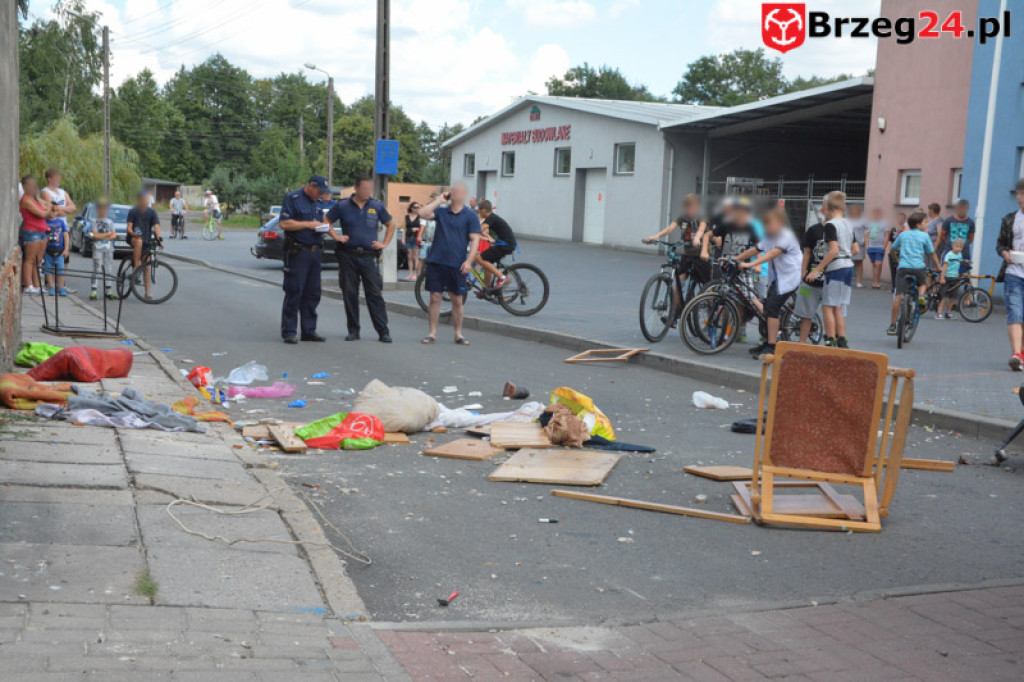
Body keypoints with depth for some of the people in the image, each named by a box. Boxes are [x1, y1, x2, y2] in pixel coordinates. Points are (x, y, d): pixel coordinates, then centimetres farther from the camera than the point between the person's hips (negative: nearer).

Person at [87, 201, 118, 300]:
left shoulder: (109, 222, 14)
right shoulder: (94, 221, 2)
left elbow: (114, 236, 3)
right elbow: (95, 235, -10)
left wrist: (102, 236, -10)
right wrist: (108, 234, -3)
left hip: (108, 249, 4)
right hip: (97, 249, -4)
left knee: (109, 270, 5)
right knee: (97, 270, -8)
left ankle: (108, 291, 11)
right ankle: (94, 291, -8)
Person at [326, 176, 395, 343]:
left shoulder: (377, 207, 7)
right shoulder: (342, 206, 4)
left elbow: (391, 224, 18)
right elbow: (326, 222, 11)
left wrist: (384, 244, 8)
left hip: (369, 256, 0)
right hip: (348, 256, 0)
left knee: (375, 294, -4)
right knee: (349, 295, 4)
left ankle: (383, 331, -2)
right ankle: (353, 331, 12)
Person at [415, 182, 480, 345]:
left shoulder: (470, 215, 1)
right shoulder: (441, 211, 7)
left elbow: (475, 239, -3)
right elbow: (423, 214, -7)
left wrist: (469, 261, -14)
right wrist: (439, 200, -2)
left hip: (457, 265, -1)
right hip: (436, 262, 1)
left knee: (457, 301, 6)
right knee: (435, 298, 2)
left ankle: (458, 334, 17)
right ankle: (432, 333, 10)